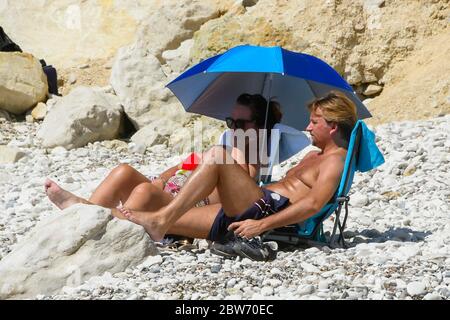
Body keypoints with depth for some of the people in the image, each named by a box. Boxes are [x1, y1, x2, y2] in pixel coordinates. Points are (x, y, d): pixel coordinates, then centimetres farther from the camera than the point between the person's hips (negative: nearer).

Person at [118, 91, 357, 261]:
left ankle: (161, 219, -28)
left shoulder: (336, 160, 0)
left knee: (216, 155, -23)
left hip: (269, 211, -9)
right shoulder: (313, 156, 31)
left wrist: (260, 225, -21)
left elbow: (313, 204, -16)